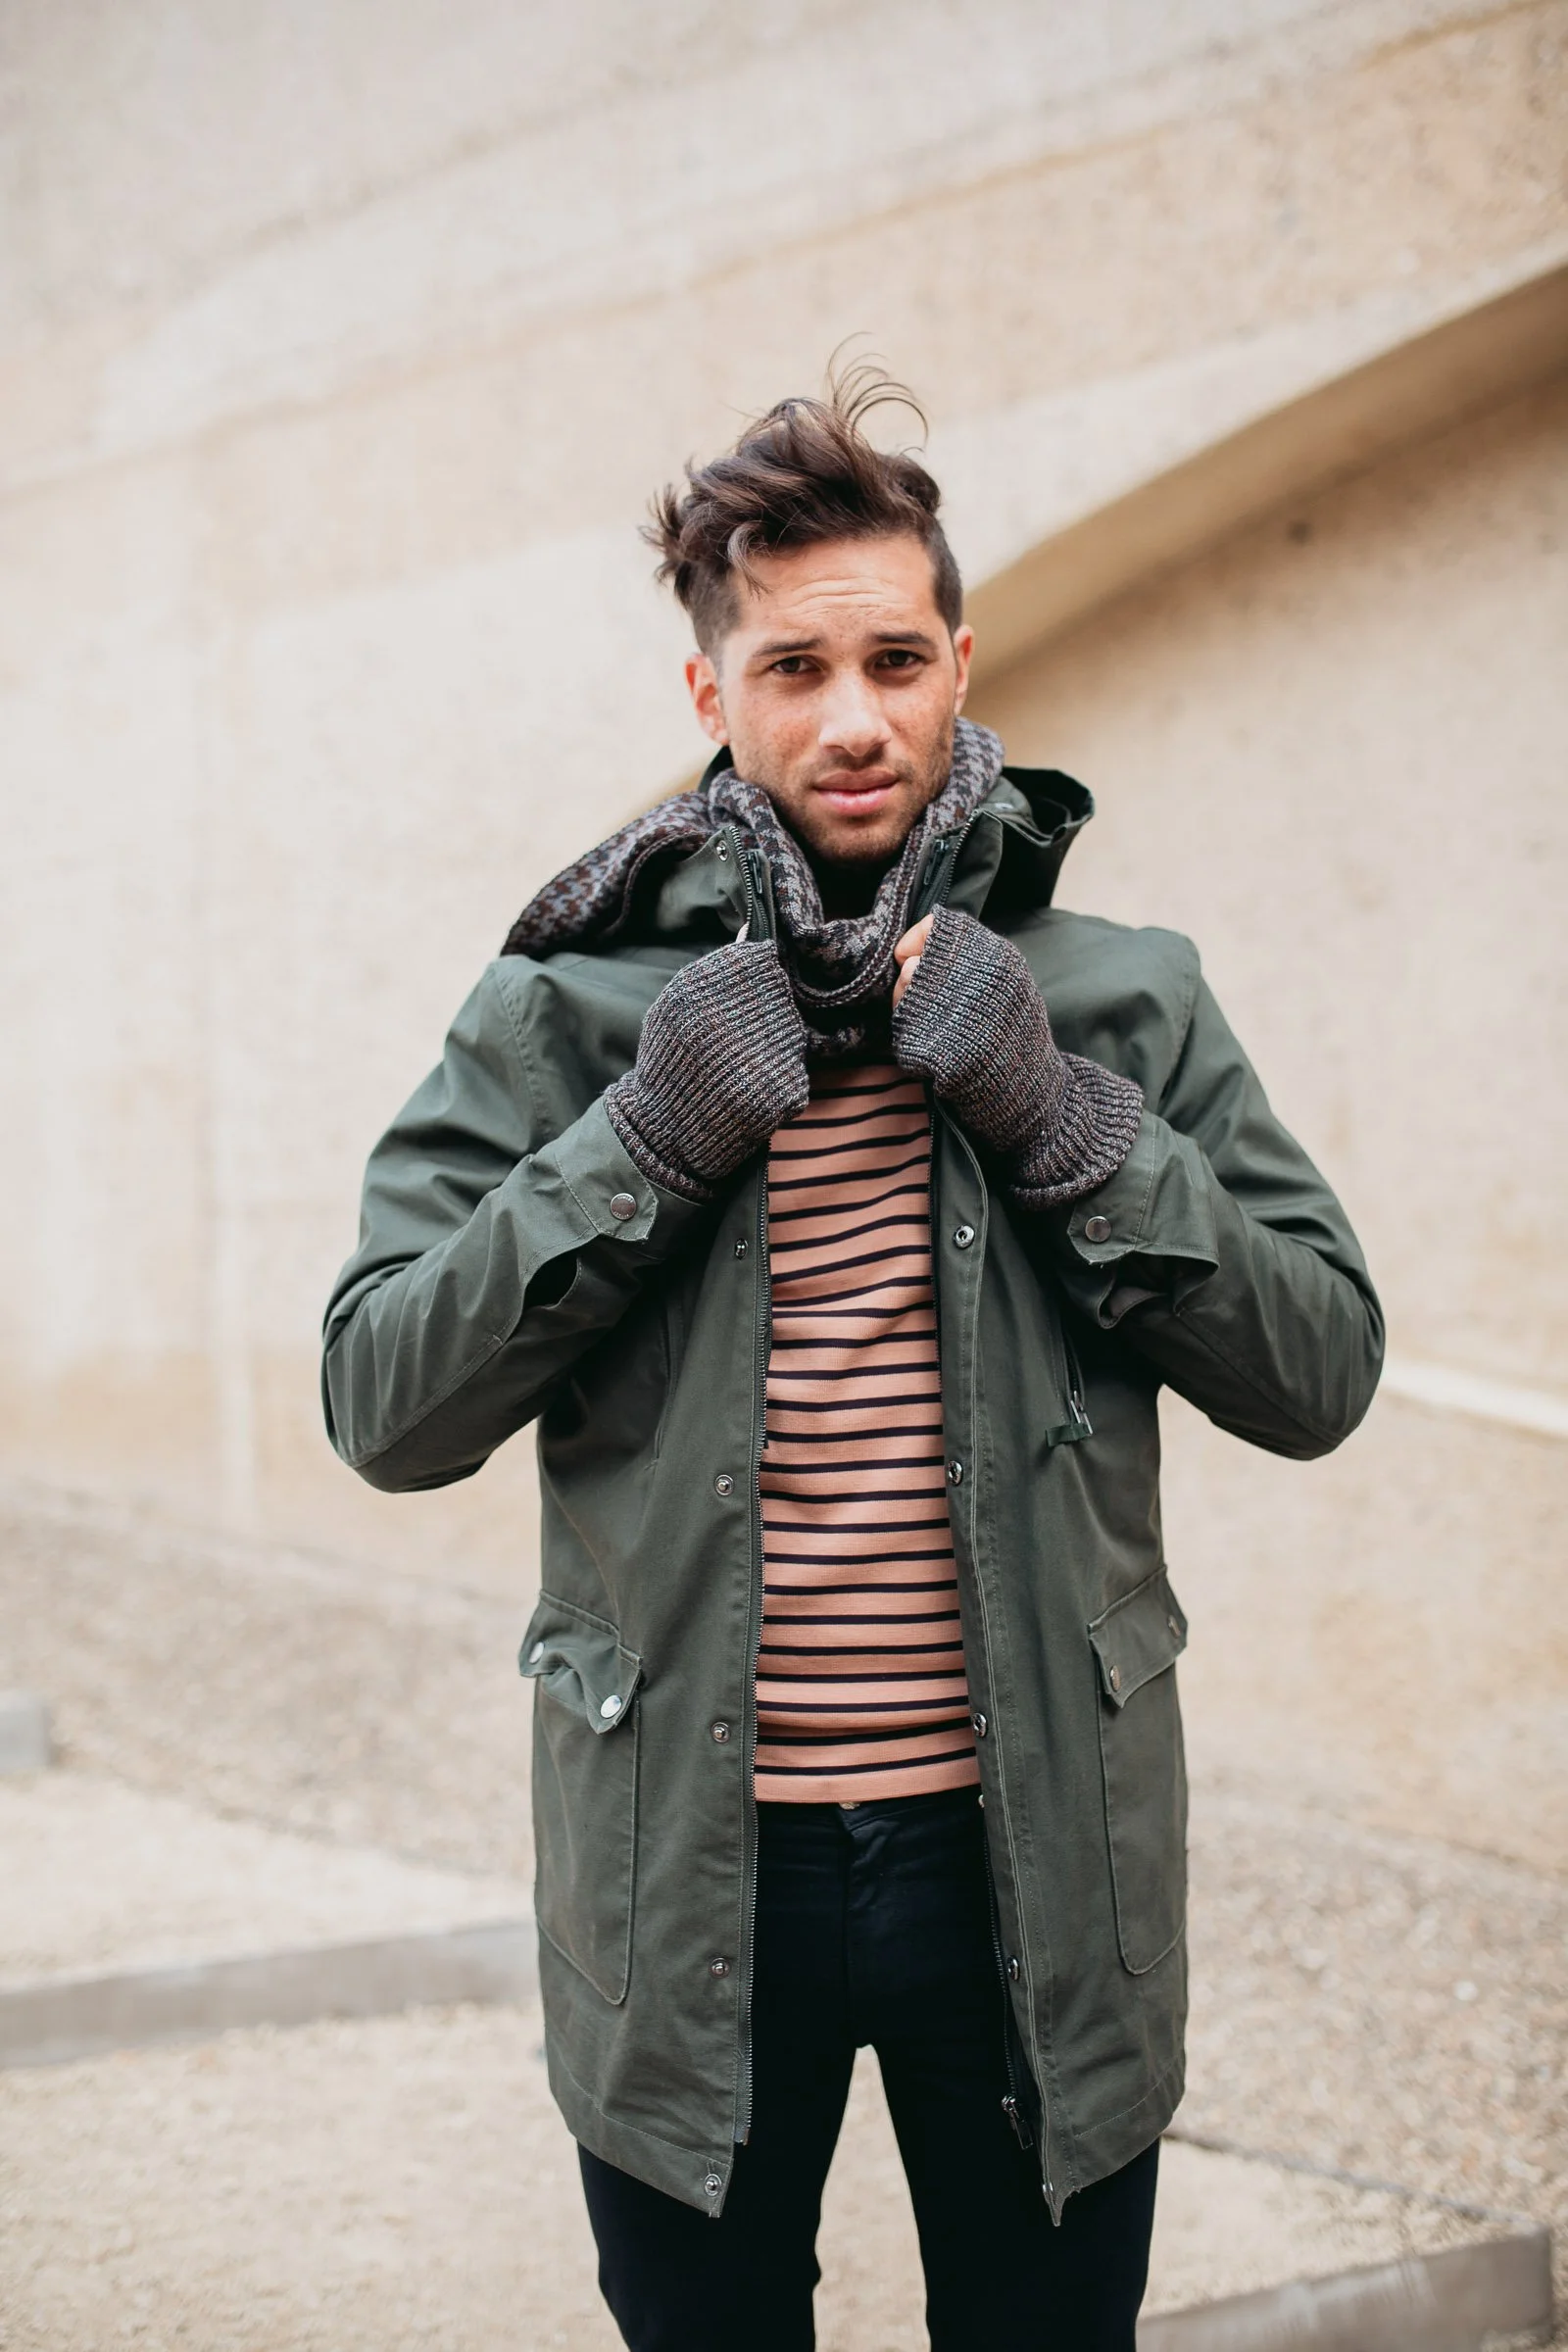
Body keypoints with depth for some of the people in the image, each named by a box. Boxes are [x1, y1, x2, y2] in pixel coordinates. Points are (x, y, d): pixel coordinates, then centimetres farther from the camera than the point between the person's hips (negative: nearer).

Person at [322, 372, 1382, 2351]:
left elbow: (1323, 1371, -2)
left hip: (1037, 1865, 1)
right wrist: (646, 1141, -16)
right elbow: (382, 1409, -6)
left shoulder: (1123, 998, 2)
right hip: (688, 1874, -1)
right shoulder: (560, 1013, -1)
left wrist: (1060, 1120, -13)